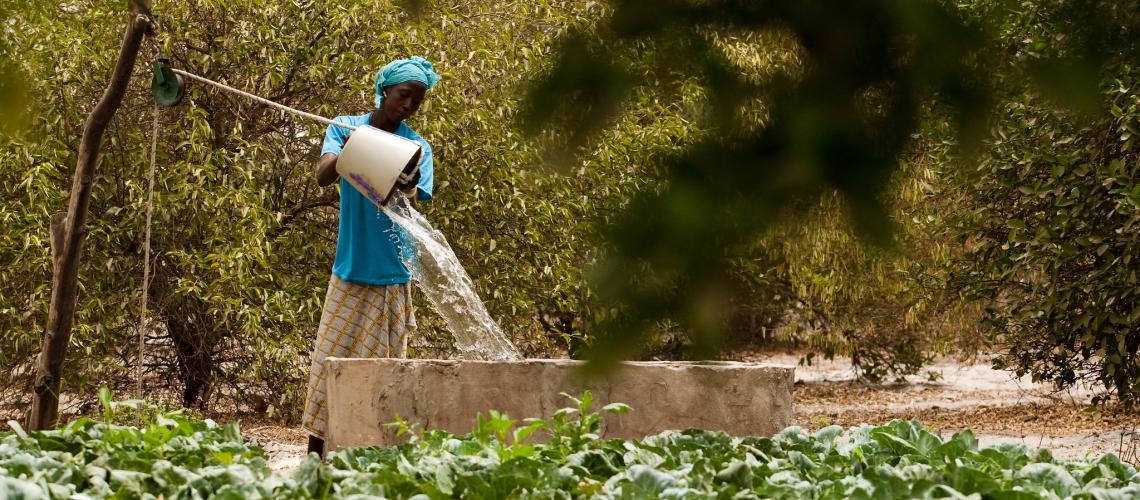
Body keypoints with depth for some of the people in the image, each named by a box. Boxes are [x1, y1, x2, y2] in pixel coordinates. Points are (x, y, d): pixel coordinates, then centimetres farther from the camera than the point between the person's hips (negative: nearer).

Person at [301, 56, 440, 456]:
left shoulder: (417, 148, 4)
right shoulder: (345, 128, 5)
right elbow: (323, 176, -11)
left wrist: (406, 189, -30)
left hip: (392, 277, 0)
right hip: (350, 273, 0)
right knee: (330, 362, -2)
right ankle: (315, 457, 2)